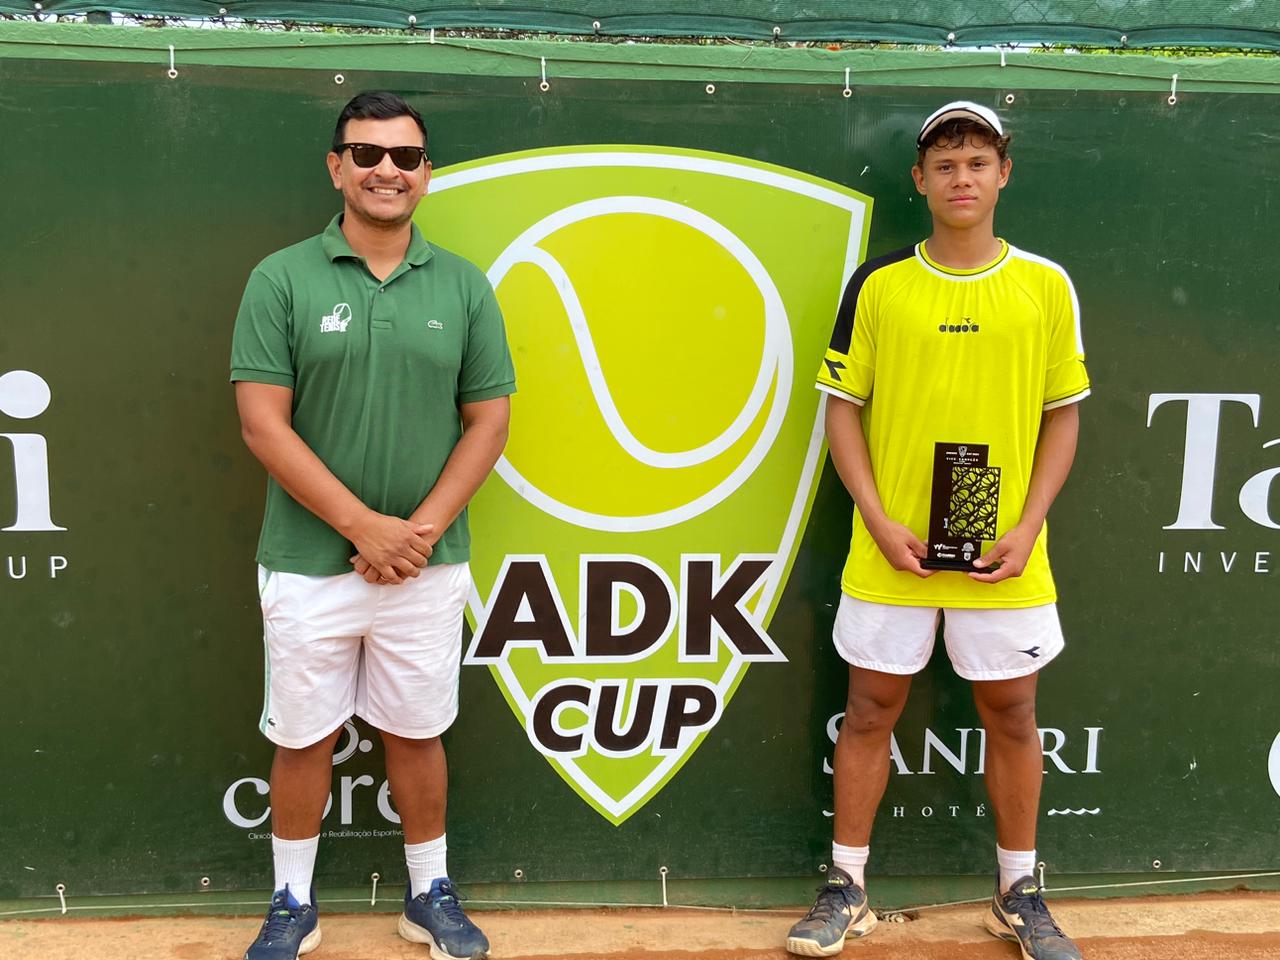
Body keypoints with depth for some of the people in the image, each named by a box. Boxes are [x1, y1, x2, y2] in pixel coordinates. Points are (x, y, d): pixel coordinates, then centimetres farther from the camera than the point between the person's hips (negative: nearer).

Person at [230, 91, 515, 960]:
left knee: (417, 732, 14)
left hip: (428, 564, 1)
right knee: (303, 737, 12)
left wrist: (421, 529, -10)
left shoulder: (463, 286, 2)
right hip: (309, 563, -1)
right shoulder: (281, 280, -5)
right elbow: (263, 424, -9)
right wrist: (364, 527, -14)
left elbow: (488, 420, 1)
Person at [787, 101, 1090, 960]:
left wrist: (1028, 526, -6)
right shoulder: (876, 284, -1)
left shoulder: (1046, 286, 1)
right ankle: (847, 889, 24)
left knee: (1012, 714, 11)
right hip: (892, 554, 0)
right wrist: (878, 519, -9)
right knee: (871, 709, 9)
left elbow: (1062, 415, 5)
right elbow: (843, 407, 1)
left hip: (1003, 555, 1)